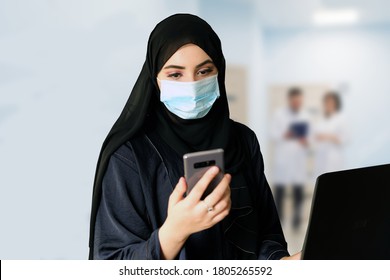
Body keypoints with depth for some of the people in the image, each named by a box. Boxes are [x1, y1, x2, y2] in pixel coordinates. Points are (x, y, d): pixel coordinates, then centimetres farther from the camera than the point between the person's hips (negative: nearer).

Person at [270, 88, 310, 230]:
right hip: (282, 158, -2)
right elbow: (273, 135, -2)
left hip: (298, 158, 2)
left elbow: (307, 135, 11)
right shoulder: (279, 114, 3)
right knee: (279, 190, -4)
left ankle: (297, 219, 10)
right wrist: (284, 136, -21)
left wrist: (306, 142, -12)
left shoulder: (305, 116, 9)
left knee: (298, 190, -2)